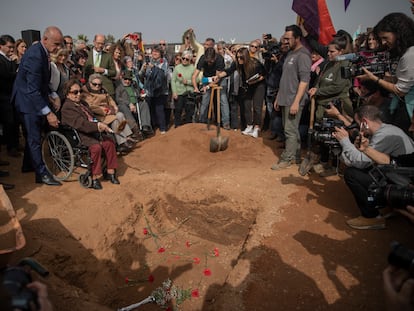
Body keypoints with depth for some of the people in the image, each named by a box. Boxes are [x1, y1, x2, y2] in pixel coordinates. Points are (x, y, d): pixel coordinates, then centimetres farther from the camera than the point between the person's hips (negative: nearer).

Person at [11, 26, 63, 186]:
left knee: (33, 134, 19)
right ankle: (42, 173, 2)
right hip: (28, 99, -9)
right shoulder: (35, 55, -27)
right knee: (35, 137, -4)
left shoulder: (42, 52, 2)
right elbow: (33, 89, -31)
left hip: (35, 97, 9)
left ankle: (28, 164, 34)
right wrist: (48, 113, -33)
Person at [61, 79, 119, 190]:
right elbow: (80, 124, -24)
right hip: (79, 136, -8)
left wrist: (100, 125, 1)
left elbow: (92, 118, 22)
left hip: (92, 132, 9)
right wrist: (98, 125, -34)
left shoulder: (82, 103, 22)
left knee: (109, 141, -12)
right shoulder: (67, 108, -10)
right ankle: (94, 178, -21)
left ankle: (110, 172, -1)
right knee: (96, 147, -31)